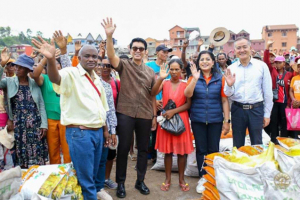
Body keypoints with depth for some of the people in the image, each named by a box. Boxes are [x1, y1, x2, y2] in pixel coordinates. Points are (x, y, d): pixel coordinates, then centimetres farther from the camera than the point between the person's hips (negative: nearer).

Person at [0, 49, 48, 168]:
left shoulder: (34, 83, 5)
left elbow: (41, 105, 3)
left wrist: (44, 125, -3)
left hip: (35, 126, 0)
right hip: (18, 127, 0)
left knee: (37, 156, 4)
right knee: (21, 157, 4)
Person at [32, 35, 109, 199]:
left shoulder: (97, 80, 14)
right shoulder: (71, 74, -9)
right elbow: (55, 78, -33)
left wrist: (105, 130, 18)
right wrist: (51, 59, -53)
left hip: (97, 132, 8)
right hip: (79, 133, -7)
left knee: (93, 175, 19)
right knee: (85, 178, 2)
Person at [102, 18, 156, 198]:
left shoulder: (150, 71, 10)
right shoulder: (124, 65, 1)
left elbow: (152, 96, 12)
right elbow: (111, 55, -20)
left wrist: (154, 116, 9)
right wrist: (109, 36, -35)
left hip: (145, 115, 4)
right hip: (125, 113, -3)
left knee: (143, 149, 12)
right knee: (123, 148, 4)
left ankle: (140, 181, 28)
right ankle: (121, 183, 21)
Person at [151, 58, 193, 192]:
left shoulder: (185, 85, 0)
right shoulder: (164, 83, 3)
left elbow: (188, 104, -5)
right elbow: (153, 93, -15)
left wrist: (174, 111, -15)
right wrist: (161, 78, -26)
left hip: (181, 120, -1)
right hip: (166, 119, 1)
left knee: (182, 151, 5)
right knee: (167, 150, 8)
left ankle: (181, 179, 21)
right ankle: (167, 179, 21)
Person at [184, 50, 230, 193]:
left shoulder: (220, 79, 0)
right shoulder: (194, 78, 2)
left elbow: (224, 101, 1)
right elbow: (187, 95, -12)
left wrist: (227, 121, -2)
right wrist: (195, 78, -22)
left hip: (215, 120, 0)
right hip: (198, 120, 0)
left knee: (213, 150, 8)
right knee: (201, 149, 8)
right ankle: (202, 178, 22)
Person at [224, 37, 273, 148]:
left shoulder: (262, 66, -2)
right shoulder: (231, 69, 2)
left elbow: (268, 92, 2)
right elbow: (228, 94, 2)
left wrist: (267, 114, 3)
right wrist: (229, 85, -20)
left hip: (256, 109, -1)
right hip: (237, 110, 1)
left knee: (257, 145, 12)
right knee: (237, 145, 13)